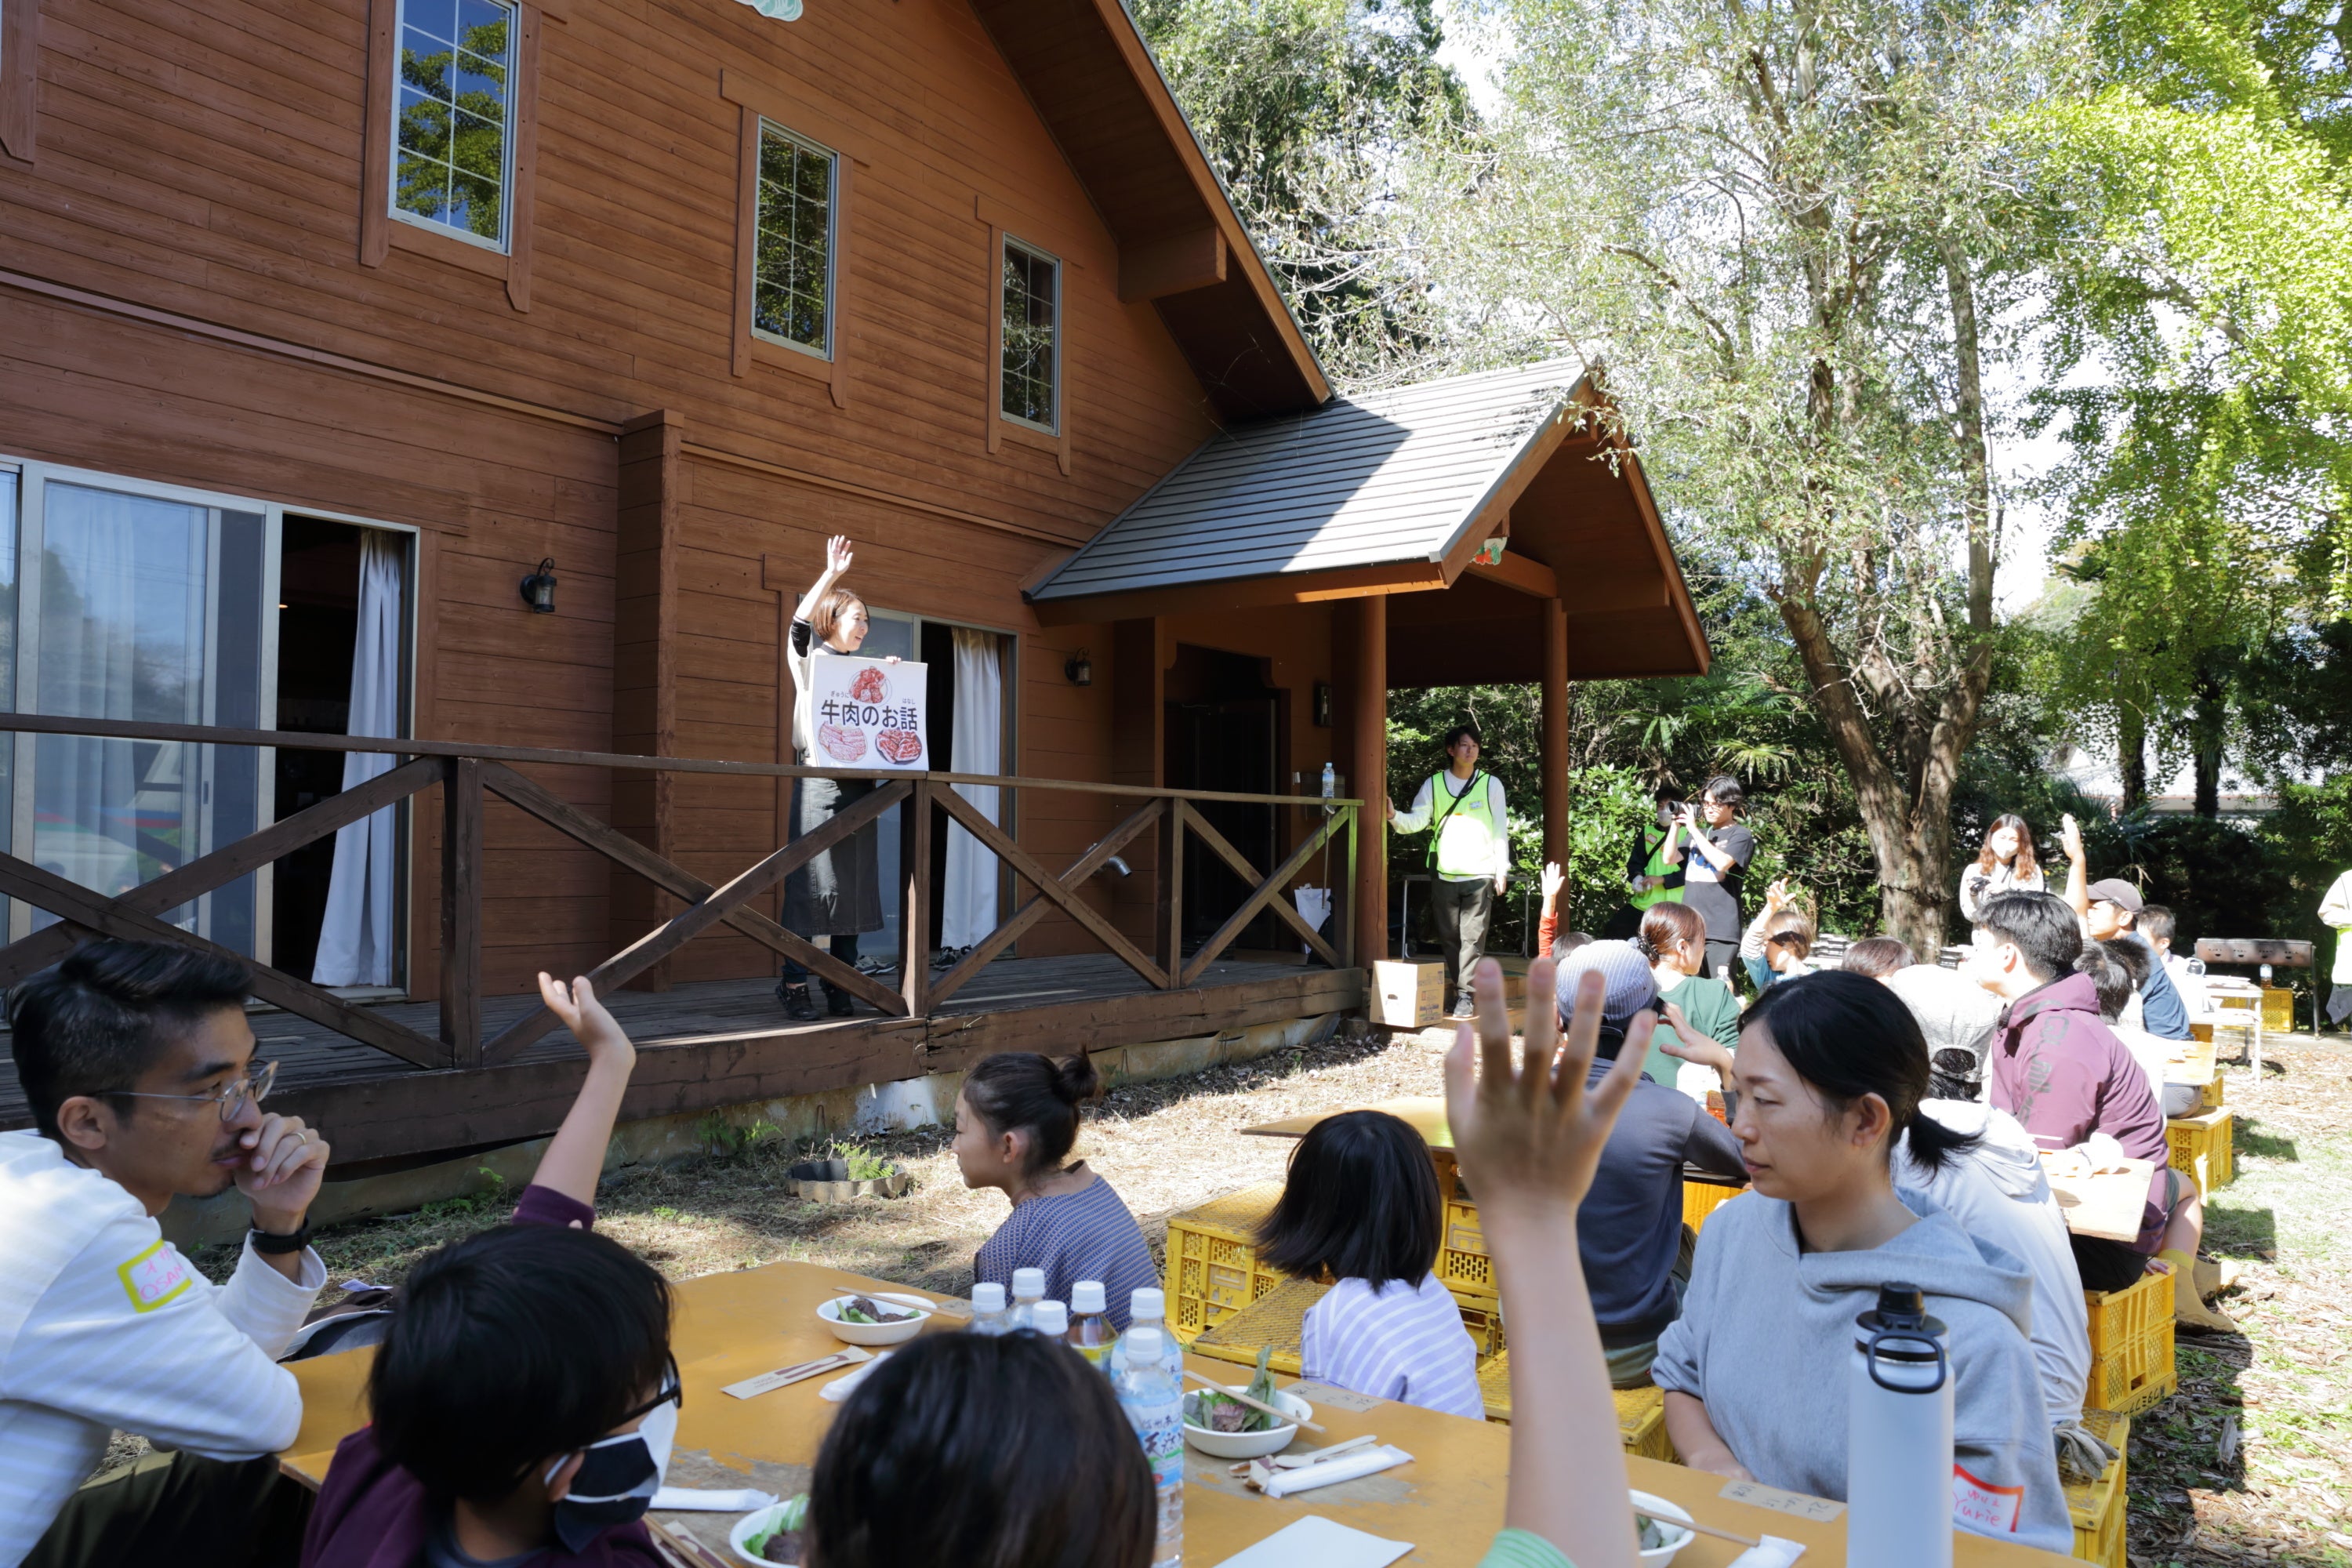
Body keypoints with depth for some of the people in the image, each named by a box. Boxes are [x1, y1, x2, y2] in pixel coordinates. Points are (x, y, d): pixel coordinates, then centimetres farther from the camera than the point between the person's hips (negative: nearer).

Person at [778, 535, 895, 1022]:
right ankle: (794, 982, -4)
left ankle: (841, 984, 9)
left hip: (858, 782, 6)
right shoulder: (810, 659, 4)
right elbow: (800, 622, -15)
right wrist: (832, 575, -22)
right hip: (819, 779, -6)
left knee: (854, 882, 4)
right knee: (811, 881, -9)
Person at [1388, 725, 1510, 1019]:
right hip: (1444, 874, 2)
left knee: (1473, 937, -7)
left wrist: (1502, 870, 2)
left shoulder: (1491, 785, 7)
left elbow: (1501, 830, 8)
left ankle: (1465, 995, -7)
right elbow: (1417, 820, -3)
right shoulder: (1433, 784, 7)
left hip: (1480, 874, -1)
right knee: (1448, 937, 6)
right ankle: (1454, 990, 16)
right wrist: (1394, 816, -24)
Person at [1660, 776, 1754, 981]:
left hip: (1721, 927, -6)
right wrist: (1676, 825, 1)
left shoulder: (1740, 835, -2)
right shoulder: (1697, 834, 17)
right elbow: (1670, 859, 10)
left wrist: (1693, 829, -14)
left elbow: (1721, 863, -19)